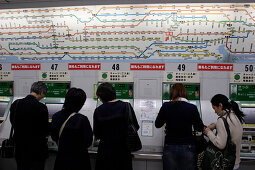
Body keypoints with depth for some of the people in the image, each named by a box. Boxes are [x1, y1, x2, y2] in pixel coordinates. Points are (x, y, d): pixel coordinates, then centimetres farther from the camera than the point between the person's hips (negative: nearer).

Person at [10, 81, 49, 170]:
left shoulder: (15, 104, -5)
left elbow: (12, 123, 8)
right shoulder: (41, 107, -20)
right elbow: (45, 131, -13)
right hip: (36, 150, -5)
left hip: (19, 148, 5)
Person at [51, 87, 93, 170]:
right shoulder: (82, 120, -22)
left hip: (61, 159, 5)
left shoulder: (56, 116, -5)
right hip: (78, 160, -5)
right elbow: (88, 142, -16)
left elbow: (54, 137, 8)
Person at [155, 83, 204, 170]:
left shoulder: (166, 106, -5)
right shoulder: (192, 108, -7)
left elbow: (157, 124, 8)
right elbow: (200, 128, 5)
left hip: (170, 147, 1)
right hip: (187, 147, 0)